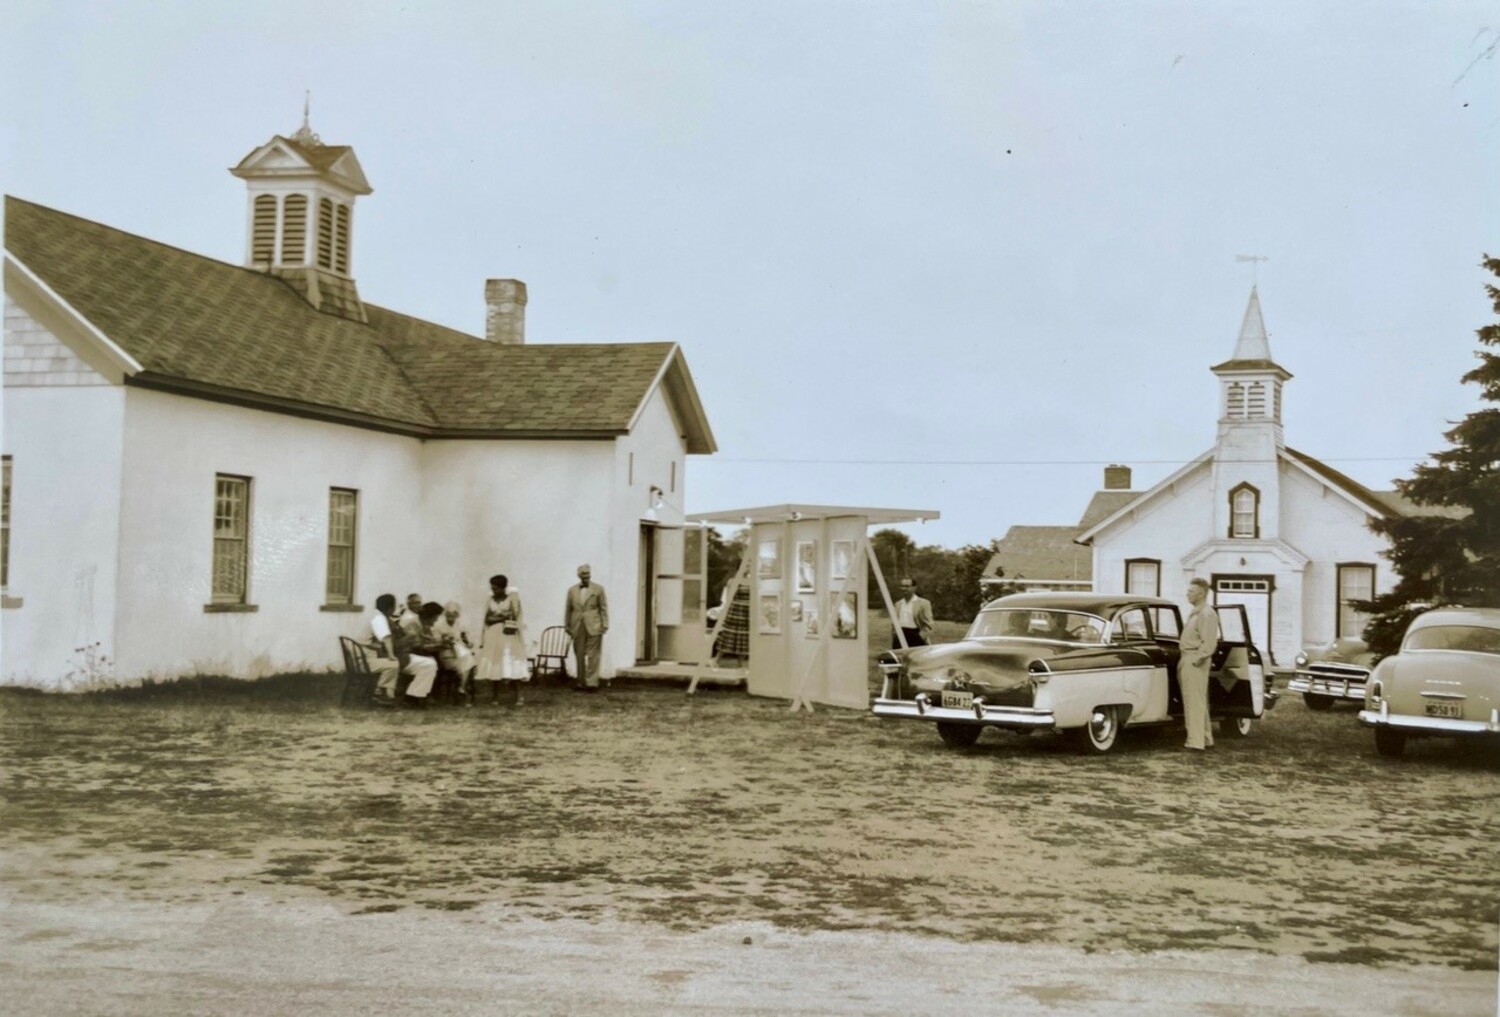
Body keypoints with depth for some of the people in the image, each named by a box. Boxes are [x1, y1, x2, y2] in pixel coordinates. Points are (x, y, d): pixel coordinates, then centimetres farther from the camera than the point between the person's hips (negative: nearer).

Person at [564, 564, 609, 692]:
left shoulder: (598, 589, 5)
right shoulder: (572, 590, 11)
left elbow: (603, 608, 3)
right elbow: (568, 609, 13)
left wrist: (604, 625, -4)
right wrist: (567, 625, 11)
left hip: (593, 627, -3)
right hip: (578, 628, 3)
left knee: (593, 656, -6)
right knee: (580, 656, 5)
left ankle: (592, 683, -7)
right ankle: (582, 683, 11)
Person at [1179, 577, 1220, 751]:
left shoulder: (1207, 614, -13)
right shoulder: (1195, 613, 17)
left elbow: (1209, 643, -20)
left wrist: (1196, 661, -21)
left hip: (1195, 662, -10)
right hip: (1187, 660, 10)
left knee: (1195, 702, -10)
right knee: (1200, 702, 16)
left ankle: (1196, 742, -10)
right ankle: (1205, 738, 24)